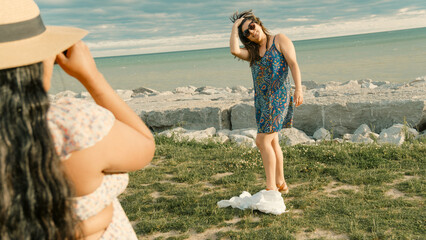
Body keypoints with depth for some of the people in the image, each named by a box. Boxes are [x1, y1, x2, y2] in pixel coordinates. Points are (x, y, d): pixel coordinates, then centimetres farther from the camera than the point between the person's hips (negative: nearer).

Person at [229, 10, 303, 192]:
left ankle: (271, 187, -7)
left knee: (262, 141, -14)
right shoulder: (251, 52, 13)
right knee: (272, 142, 12)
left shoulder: (280, 40, 0)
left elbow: (293, 64, -10)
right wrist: (235, 27, 4)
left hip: (278, 97, -7)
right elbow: (234, 50, -8)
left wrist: (298, 89, -23)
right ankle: (281, 184, 24)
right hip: (261, 100, 7)